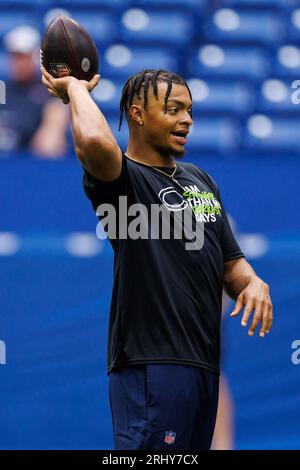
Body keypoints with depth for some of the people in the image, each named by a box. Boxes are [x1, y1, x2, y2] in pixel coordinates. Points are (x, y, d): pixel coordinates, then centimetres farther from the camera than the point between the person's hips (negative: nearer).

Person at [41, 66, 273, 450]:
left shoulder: (201, 181, 19)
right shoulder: (124, 178, -7)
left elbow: (230, 260, 22)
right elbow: (94, 143, -31)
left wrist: (252, 282, -2)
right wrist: (76, 87, -12)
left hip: (204, 361, 8)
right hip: (151, 362, -8)